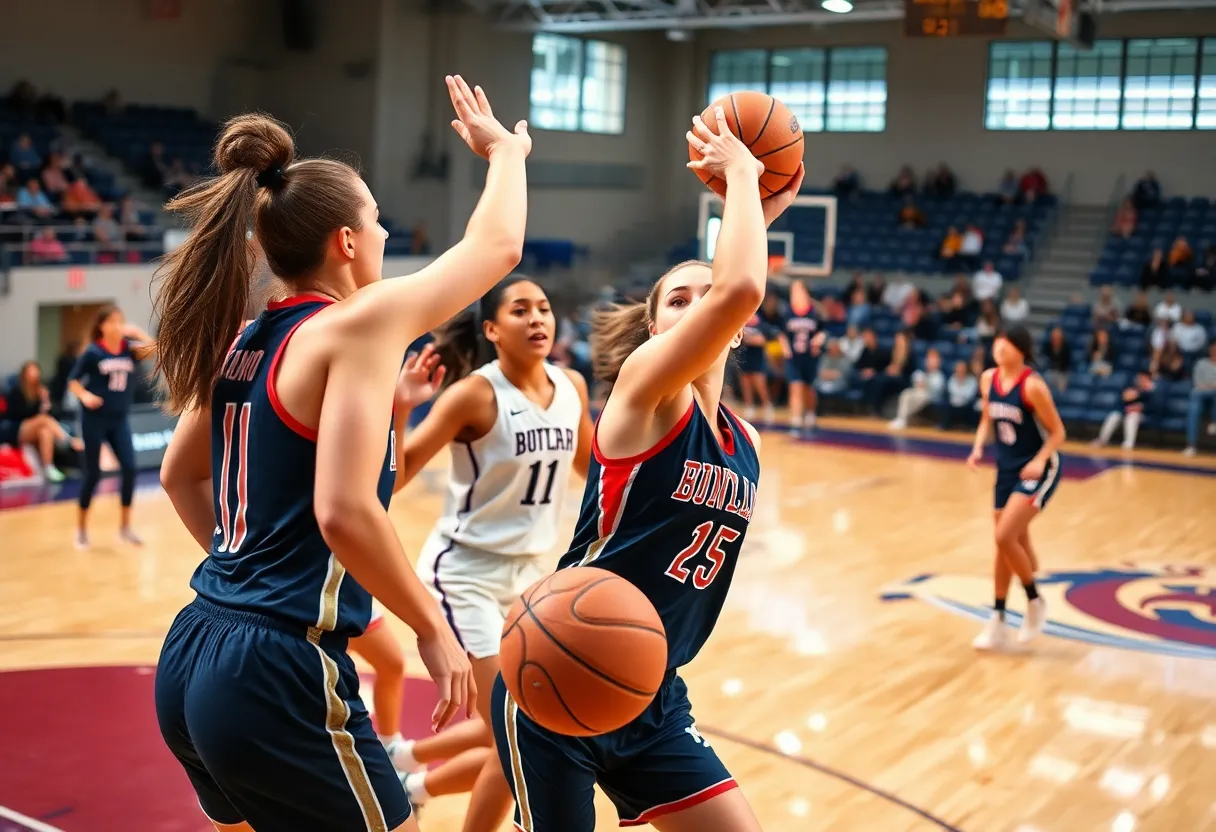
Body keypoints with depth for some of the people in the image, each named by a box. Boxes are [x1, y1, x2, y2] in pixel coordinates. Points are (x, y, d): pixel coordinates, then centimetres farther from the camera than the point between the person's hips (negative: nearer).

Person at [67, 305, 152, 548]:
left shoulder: (128, 349, 0)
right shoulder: (93, 352, -9)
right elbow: (73, 380, -4)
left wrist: (136, 332, -15)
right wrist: (85, 395, -21)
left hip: (119, 419, 4)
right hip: (95, 419, -4)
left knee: (129, 469, -4)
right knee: (93, 473, 1)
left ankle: (125, 526, 10)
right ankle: (81, 528, 17)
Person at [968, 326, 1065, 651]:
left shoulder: (1033, 385, -19)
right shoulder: (988, 379, -1)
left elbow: (1057, 432, -13)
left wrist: (1039, 461, -27)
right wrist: (978, 448, -1)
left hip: (1038, 470, -6)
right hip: (1007, 468, 6)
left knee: (1005, 537, -18)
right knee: (1010, 543, 12)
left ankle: (1035, 601, 5)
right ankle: (998, 623, 20)